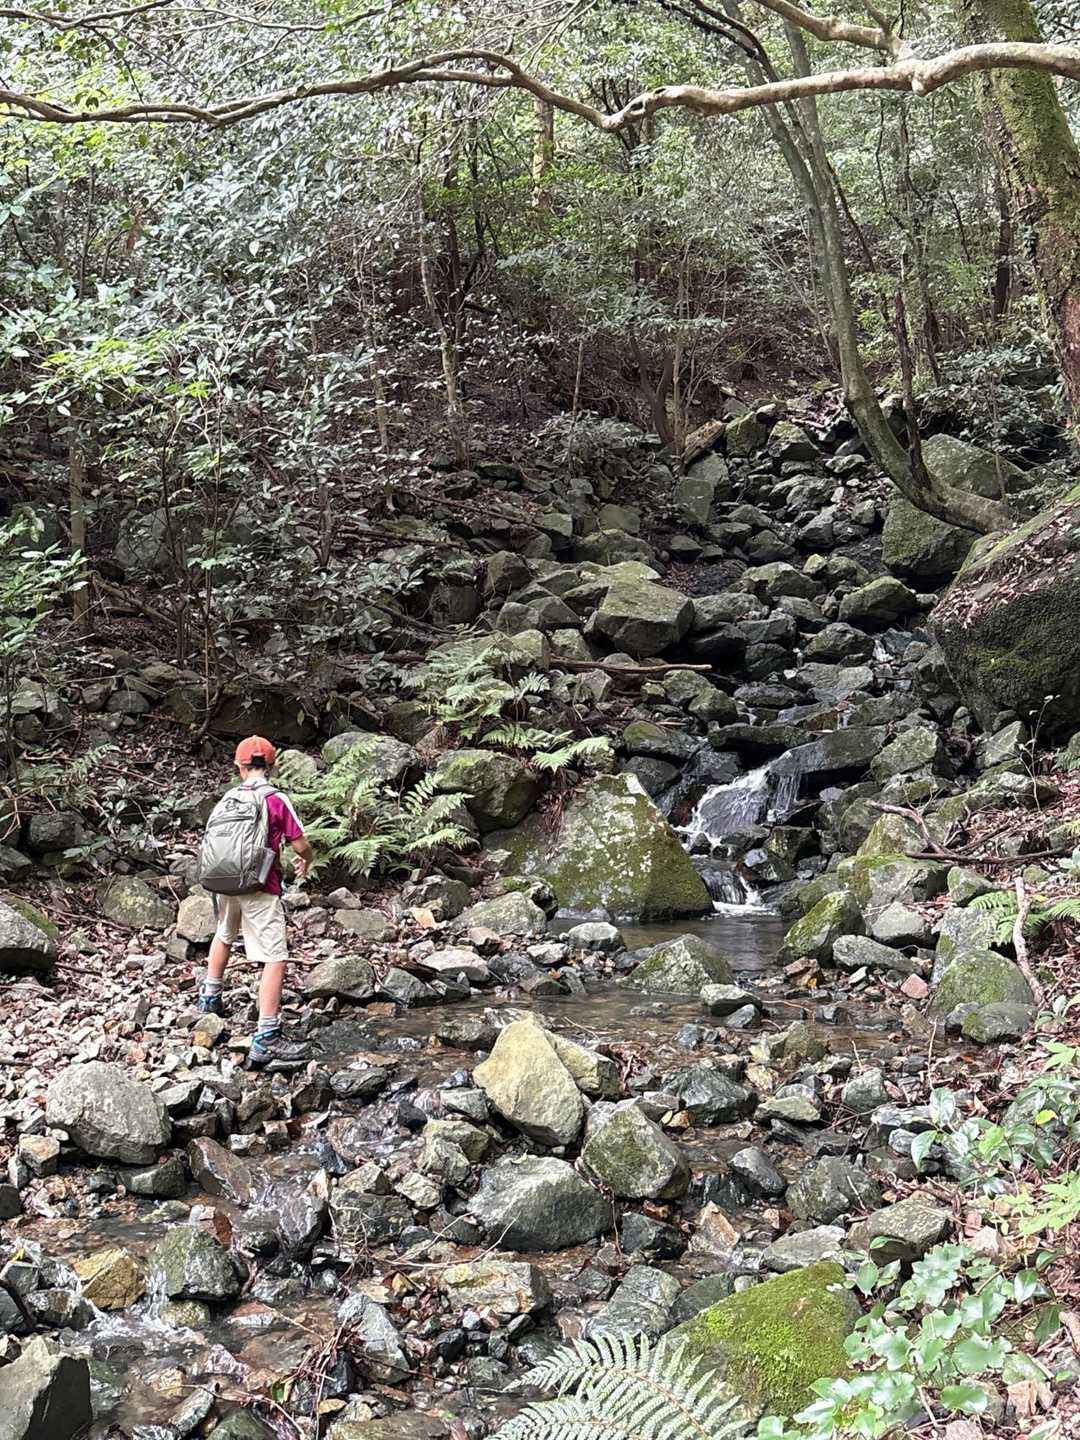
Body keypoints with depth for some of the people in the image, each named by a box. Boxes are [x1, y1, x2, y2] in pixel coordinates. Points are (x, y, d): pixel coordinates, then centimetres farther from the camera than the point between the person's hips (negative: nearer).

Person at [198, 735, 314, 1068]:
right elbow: (301, 845, -9)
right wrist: (306, 861, 14)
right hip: (260, 890, -6)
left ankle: (210, 998, 51)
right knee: (275, 959, -8)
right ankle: (266, 1040, -16)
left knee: (224, 936, 33)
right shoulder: (276, 799, -9)